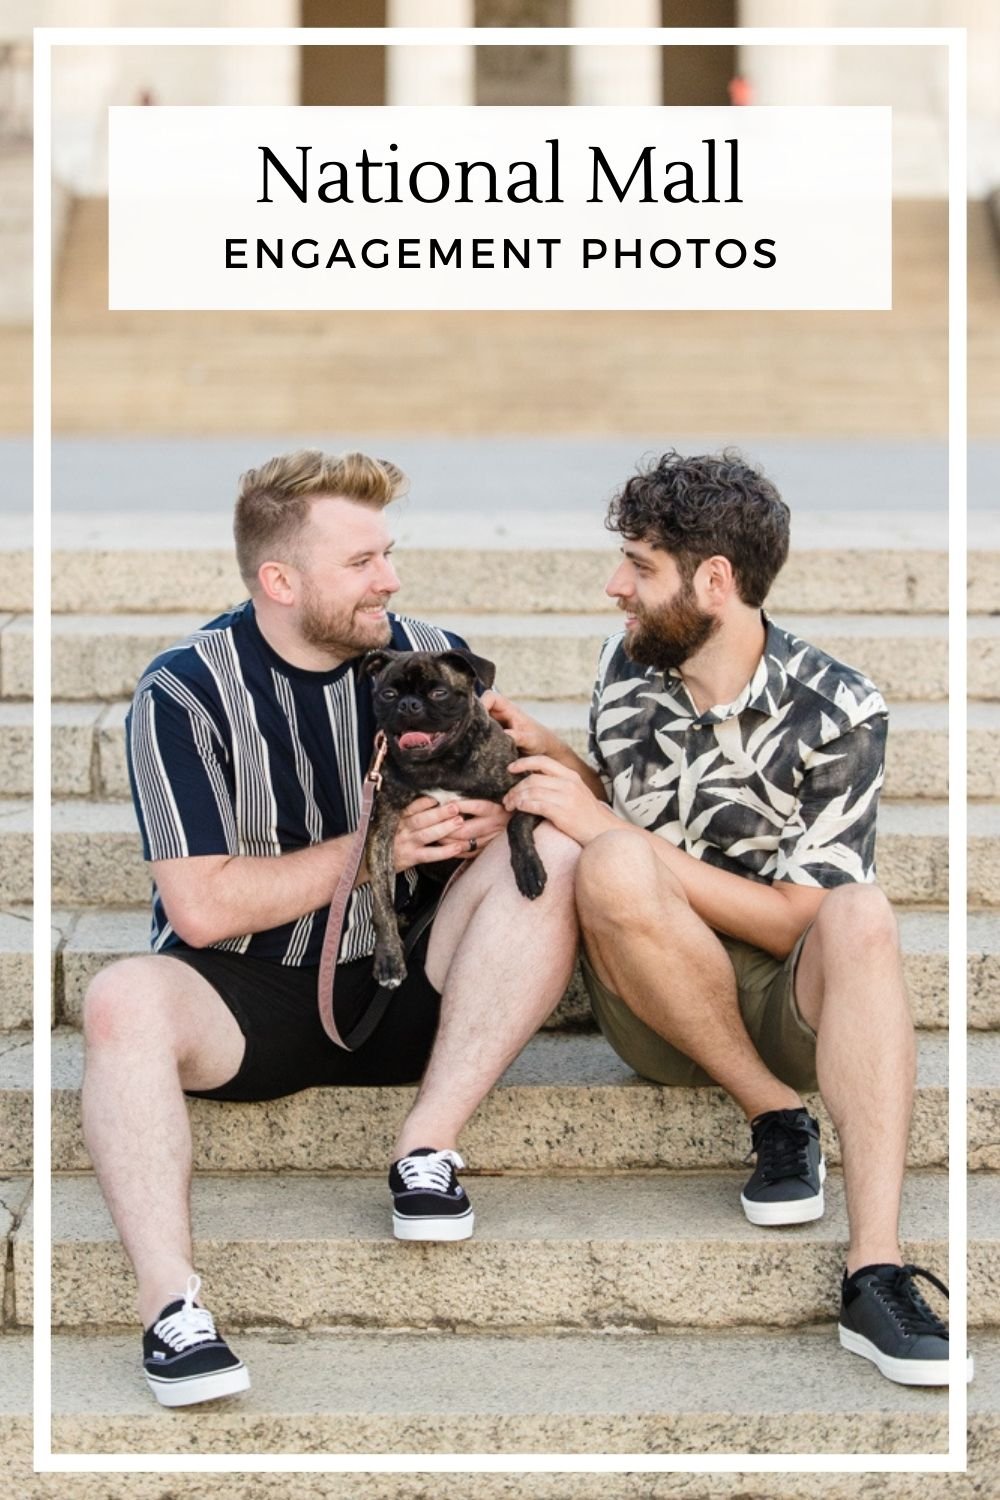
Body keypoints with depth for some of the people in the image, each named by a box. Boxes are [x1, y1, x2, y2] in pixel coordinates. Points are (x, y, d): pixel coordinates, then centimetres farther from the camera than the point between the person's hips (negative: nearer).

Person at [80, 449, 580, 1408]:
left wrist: (482, 813, -23)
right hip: (248, 997, -3)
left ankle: (429, 1145, -24)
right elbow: (202, 909, -14)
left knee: (549, 858, -20)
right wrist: (375, 845, -14)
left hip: (401, 984, 3)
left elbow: (542, 805, 1)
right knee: (123, 999, -33)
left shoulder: (429, 658, 1)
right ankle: (169, 1301, -42)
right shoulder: (185, 692, -9)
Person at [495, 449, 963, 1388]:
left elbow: (799, 920, -14)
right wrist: (550, 756, -2)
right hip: (655, 1013, 2)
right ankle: (777, 1118, -15)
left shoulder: (836, 713, -9)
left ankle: (875, 1273, -44)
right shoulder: (626, 666, 3)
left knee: (861, 916, -36)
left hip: (788, 1010, -2)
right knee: (614, 869, -30)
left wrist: (604, 823, -18)